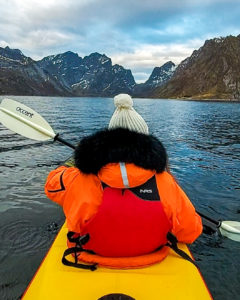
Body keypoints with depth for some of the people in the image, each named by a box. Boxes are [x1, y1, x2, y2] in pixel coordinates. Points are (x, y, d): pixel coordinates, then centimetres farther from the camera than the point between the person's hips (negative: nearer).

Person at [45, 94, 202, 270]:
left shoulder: (82, 179, -22)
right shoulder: (165, 182, -22)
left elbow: (52, 184, 0)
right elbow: (191, 232, -12)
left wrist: (69, 168, 21)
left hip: (91, 260, 1)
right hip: (153, 261, 0)